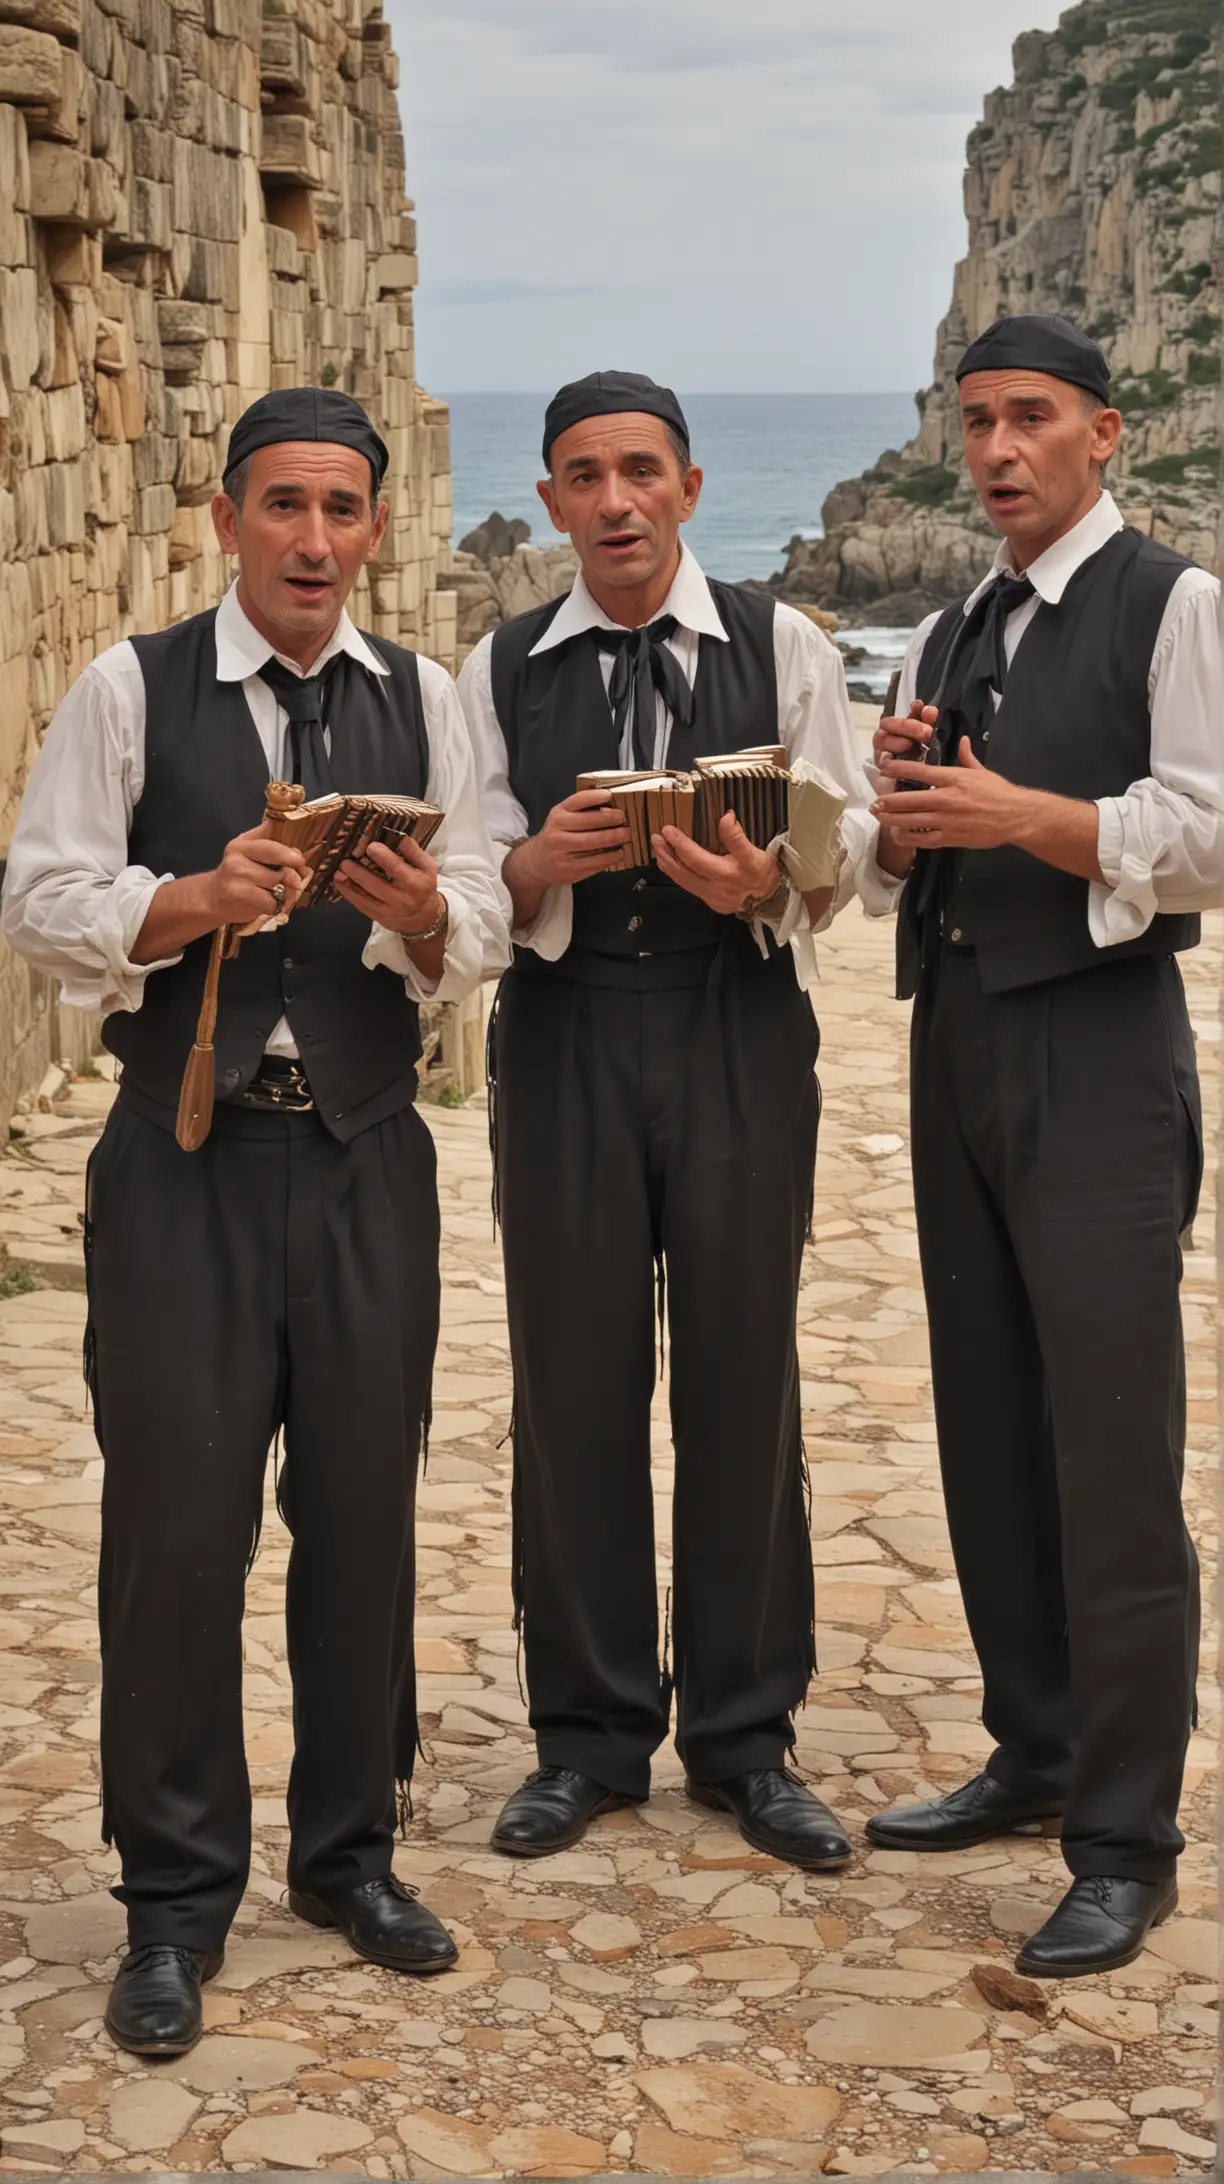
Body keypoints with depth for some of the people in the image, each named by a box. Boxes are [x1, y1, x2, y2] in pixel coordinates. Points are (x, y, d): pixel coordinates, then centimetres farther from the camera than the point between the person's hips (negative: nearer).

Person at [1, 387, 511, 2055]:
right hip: (186, 1158, -2)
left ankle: (350, 1851, 27)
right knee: (176, 1523, 0)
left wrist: (425, 913, -18)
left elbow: (479, 938, 4)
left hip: (367, 1160, 3)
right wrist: (199, 900, -19)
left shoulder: (422, 703, 9)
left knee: (363, 1511, 9)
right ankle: (175, 1899, 13)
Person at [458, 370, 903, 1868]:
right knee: (573, 1385, 4)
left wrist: (766, 879, -20)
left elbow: (852, 841, 0)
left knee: (743, 1380, 3)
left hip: (741, 1034, -1)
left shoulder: (781, 649, 5)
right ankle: (589, 1735, 18)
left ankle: (744, 1738, 16)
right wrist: (538, 867, -20)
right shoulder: (500, 672, 8)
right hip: (565, 1034, 1)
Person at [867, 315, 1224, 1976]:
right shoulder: (949, 638, 17)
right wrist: (898, 804, -2)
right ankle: (1037, 1753, 26)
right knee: (988, 1427, 13)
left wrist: (1022, 813, -21)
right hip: (960, 1035, 8)